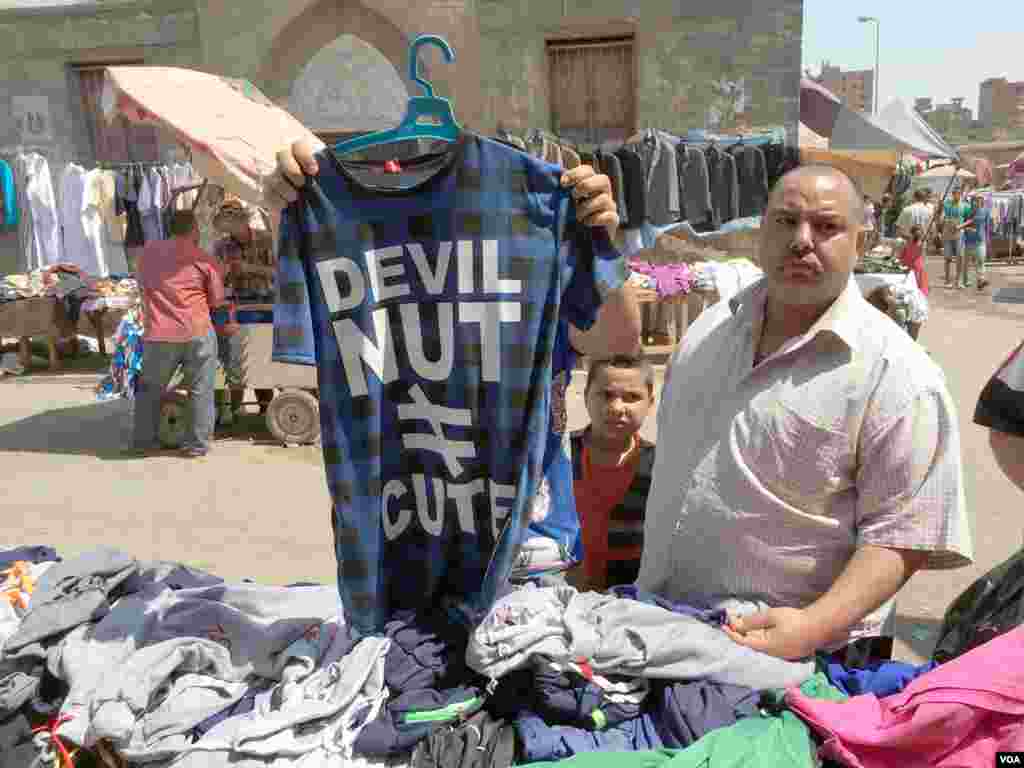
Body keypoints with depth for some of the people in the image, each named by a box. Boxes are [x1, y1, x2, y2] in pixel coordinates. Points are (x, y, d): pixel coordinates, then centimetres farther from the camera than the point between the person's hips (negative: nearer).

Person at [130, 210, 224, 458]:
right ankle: (197, 444, 13)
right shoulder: (204, 260, -1)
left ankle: (143, 442, 25)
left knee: (149, 389, 19)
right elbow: (216, 301, 1)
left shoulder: (148, 251, 9)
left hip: (158, 335, 3)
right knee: (201, 391, 10)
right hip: (197, 333, -2)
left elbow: (141, 283, 22)